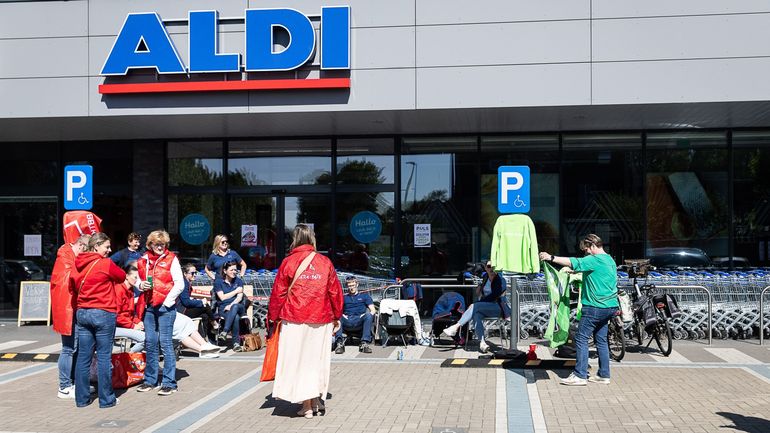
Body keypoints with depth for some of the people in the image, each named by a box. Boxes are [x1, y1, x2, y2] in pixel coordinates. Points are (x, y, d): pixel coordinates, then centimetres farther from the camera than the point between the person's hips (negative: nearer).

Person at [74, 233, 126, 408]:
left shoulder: (79, 264, 7)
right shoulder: (106, 264, -12)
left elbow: (77, 285, 15)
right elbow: (122, 277, 3)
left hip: (82, 313, 6)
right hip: (103, 313, -6)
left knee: (83, 357, 9)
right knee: (104, 357, 1)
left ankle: (81, 398, 15)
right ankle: (106, 399, 6)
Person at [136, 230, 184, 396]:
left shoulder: (171, 259, -3)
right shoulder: (143, 260, 10)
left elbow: (180, 284, -6)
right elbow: (139, 280, 22)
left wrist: (167, 301, -10)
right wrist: (141, 285, -1)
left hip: (165, 307, -5)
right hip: (149, 306, 5)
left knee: (165, 343, -4)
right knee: (150, 343, 11)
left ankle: (169, 383, 1)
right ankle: (150, 380, 22)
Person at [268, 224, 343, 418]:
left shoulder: (288, 262, -3)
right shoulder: (325, 262, 2)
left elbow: (278, 293, -1)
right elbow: (335, 291, 6)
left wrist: (273, 317, 10)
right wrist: (337, 316, 17)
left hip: (295, 320, -2)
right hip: (321, 320, 2)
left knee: (299, 359, 5)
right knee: (317, 359, 15)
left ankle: (307, 405, 7)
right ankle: (317, 399, 18)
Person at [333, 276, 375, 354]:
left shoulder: (364, 296, 25)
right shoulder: (344, 298, 30)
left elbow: (372, 310, 12)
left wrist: (364, 316, -8)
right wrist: (342, 315, -7)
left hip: (359, 321, -1)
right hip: (347, 322, 1)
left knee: (368, 315, -33)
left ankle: (364, 343, -40)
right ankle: (339, 343, -44)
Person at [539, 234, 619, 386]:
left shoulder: (596, 260, -14)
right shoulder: (609, 260, 16)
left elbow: (574, 263, -24)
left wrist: (551, 258, -24)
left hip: (595, 306, -10)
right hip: (609, 306, 10)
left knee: (581, 338, -5)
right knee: (601, 339, 14)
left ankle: (580, 376, -5)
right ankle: (604, 375, 16)